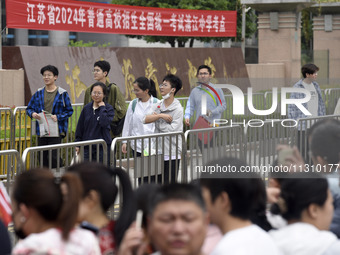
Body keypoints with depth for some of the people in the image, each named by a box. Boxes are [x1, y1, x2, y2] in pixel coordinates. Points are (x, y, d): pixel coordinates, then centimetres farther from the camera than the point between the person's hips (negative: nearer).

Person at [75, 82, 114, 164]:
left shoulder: (108, 108, -3)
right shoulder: (87, 108, 8)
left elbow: (104, 123, -22)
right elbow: (80, 127, 12)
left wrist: (102, 108, -13)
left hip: (103, 147, -3)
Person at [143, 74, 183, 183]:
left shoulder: (178, 109, -8)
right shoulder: (157, 106, 10)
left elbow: (172, 130, -17)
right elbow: (145, 119, -5)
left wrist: (156, 119, -6)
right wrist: (160, 116, -18)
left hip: (172, 154, -6)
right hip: (158, 152, 6)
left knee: (169, 183, -3)